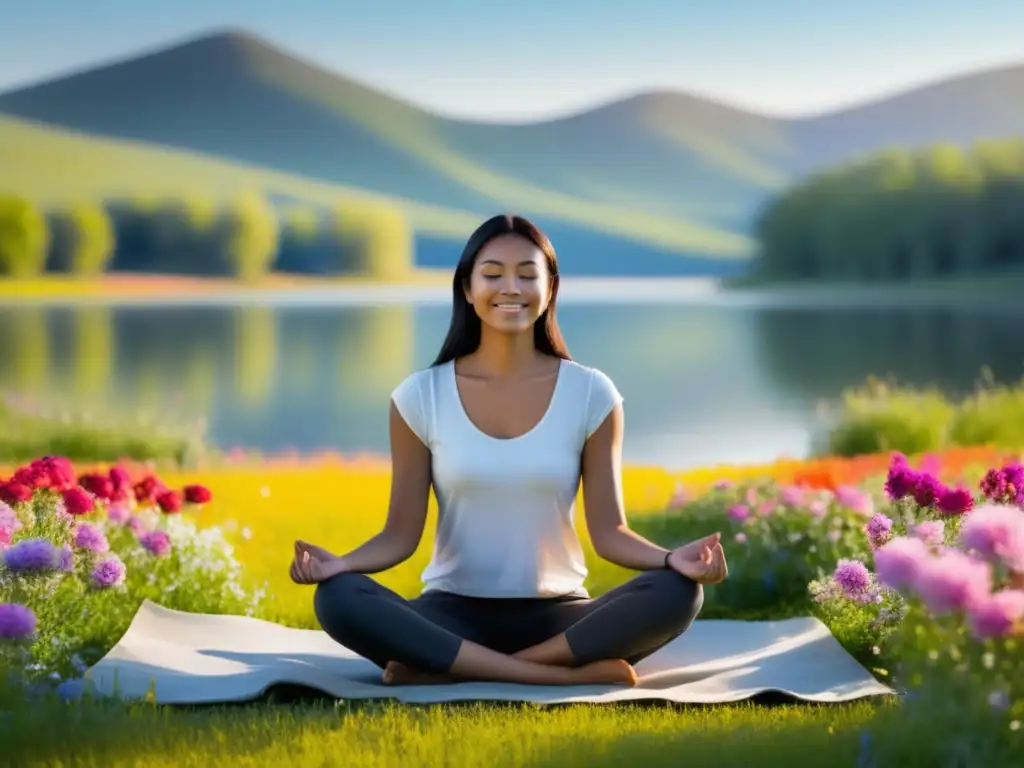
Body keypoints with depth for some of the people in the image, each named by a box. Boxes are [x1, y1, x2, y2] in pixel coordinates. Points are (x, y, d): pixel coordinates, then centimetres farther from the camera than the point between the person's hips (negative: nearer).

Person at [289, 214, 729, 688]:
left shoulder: (590, 394, 0)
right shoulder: (420, 397, 0)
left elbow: (608, 532, -2)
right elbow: (401, 535, -1)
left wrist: (671, 558, -22)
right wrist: (339, 563, -21)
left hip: (558, 616, 1)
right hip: (454, 615, 0)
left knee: (677, 593, -29)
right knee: (337, 598, -31)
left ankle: (444, 669, -26)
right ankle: (572, 674, -30)